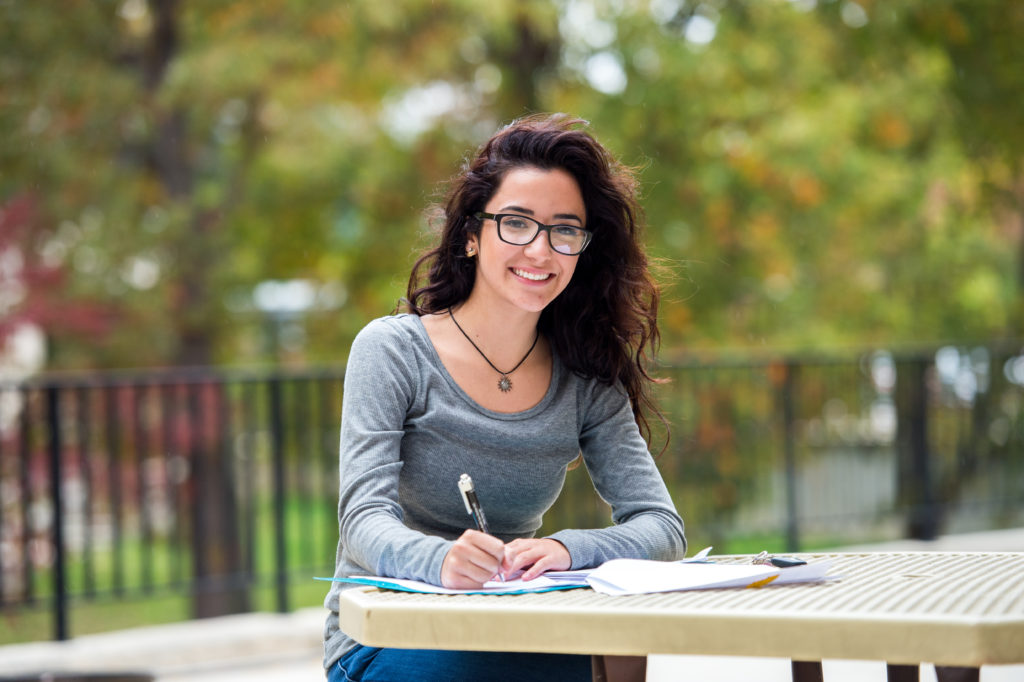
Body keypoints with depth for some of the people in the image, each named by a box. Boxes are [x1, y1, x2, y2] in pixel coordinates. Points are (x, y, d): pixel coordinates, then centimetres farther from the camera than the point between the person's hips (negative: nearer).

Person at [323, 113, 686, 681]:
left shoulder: (586, 383, 6)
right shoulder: (393, 350, -6)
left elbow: (661, 526, -3)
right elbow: (365, 521, -16)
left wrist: (565, 550, -26)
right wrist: (441, 560, -40)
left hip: (509, 630, 5)